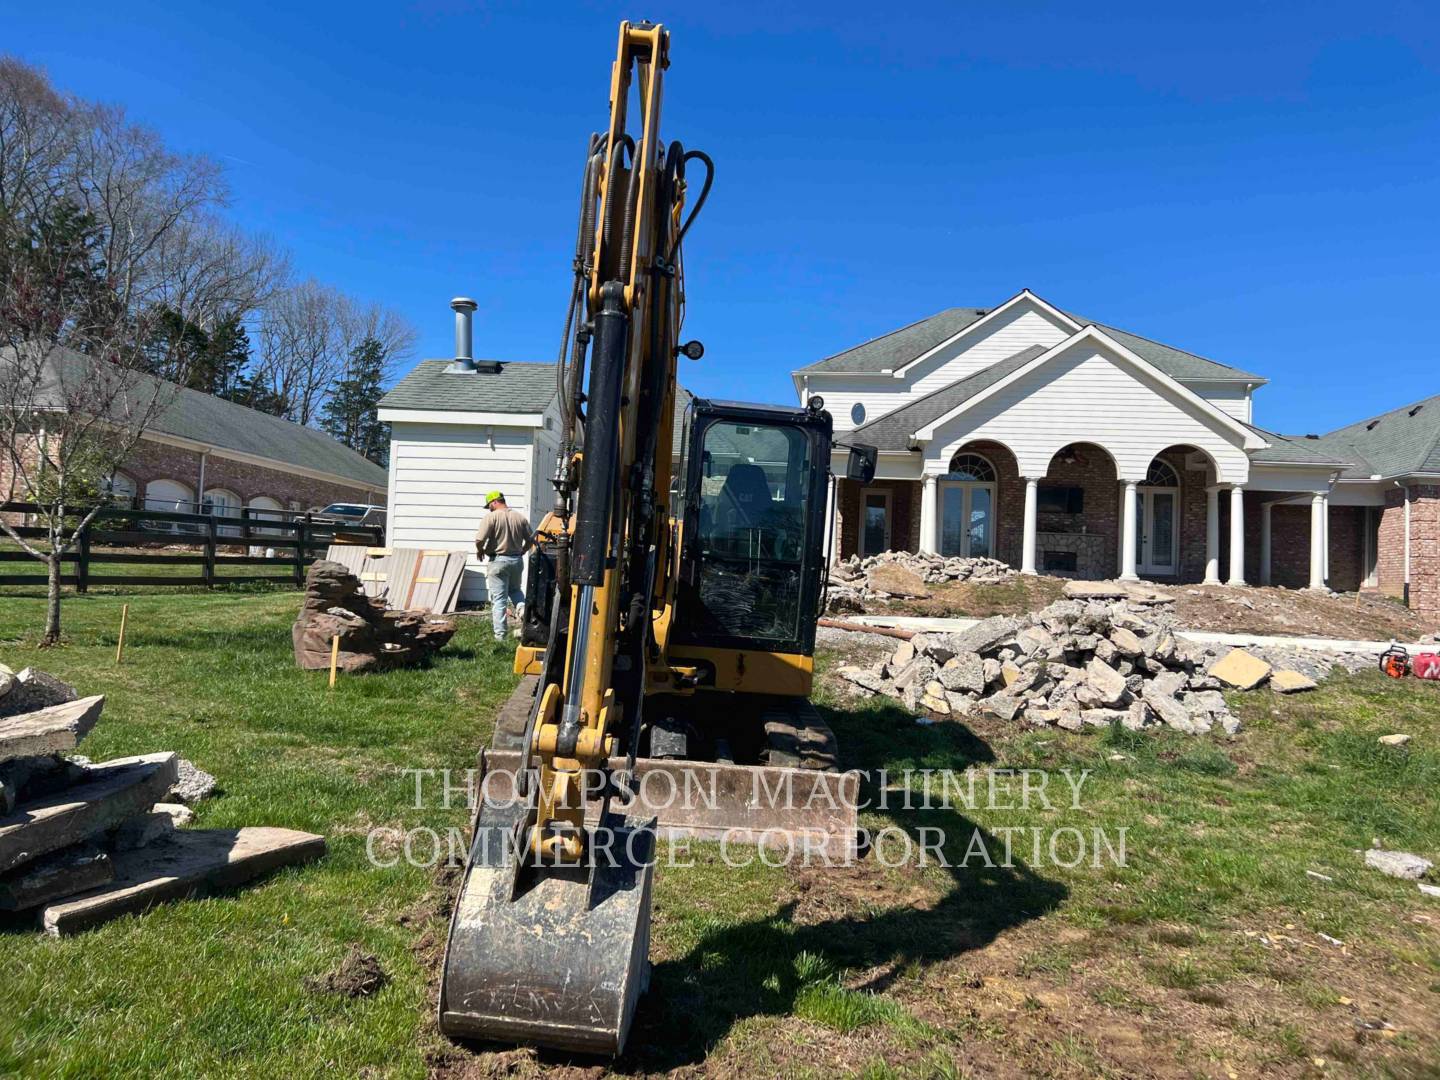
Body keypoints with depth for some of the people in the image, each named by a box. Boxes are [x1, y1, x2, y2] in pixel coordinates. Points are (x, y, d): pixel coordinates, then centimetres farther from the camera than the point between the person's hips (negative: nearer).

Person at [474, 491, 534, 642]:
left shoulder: (491, 517, -11)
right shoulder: (520, 517, 3)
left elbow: (479, 540, -16)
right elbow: (530, 540, 6)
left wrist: (480, 550, 5)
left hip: (498, 560, -4)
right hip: (517, 560, 4)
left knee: (499, 599, 1)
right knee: (515, 589, 27)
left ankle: (500, 635, 2)